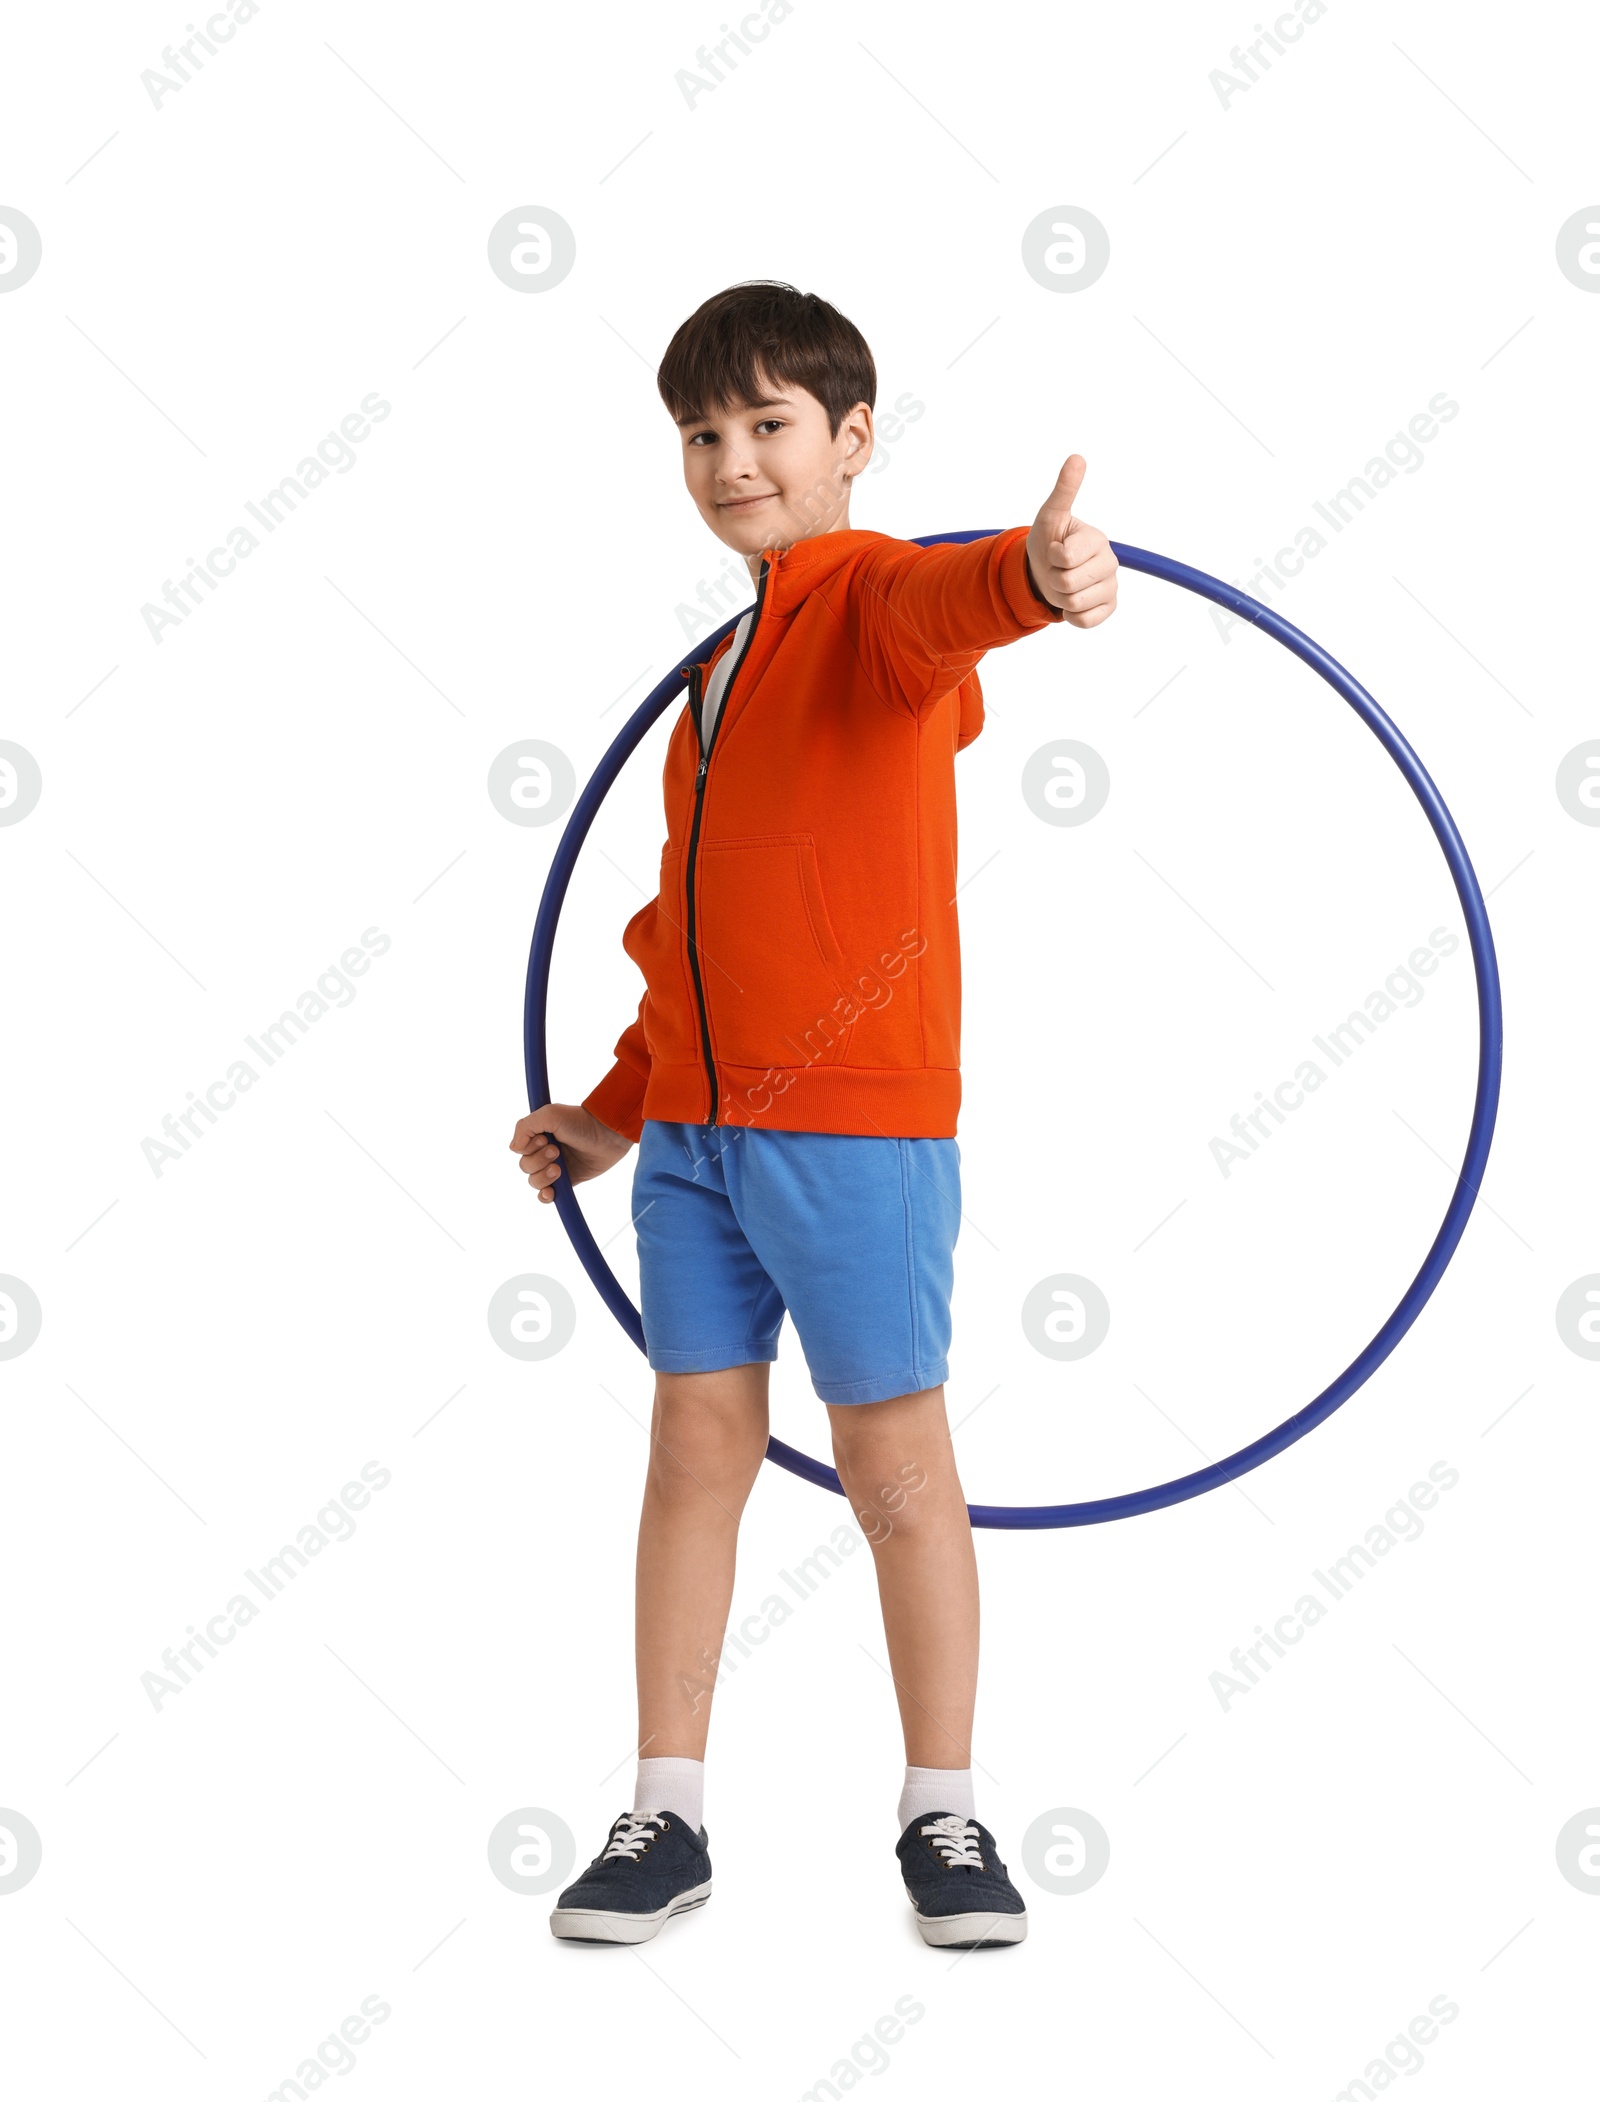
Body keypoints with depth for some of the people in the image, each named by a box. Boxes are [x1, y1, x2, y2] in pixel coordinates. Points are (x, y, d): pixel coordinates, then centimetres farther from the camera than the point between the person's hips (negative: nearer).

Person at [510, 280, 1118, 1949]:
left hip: (855, 1123, -7)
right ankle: (666, 1817, 19)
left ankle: (943, 1816, 17)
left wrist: (1033, 573, -56)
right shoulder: (723, 664, 16)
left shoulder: (877, 597, -6)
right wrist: (616, 1110, 23)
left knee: (896, 1463, 2)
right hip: (693, 1128, 7)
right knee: (694, 1450, 9)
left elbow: (941, 606, -32)